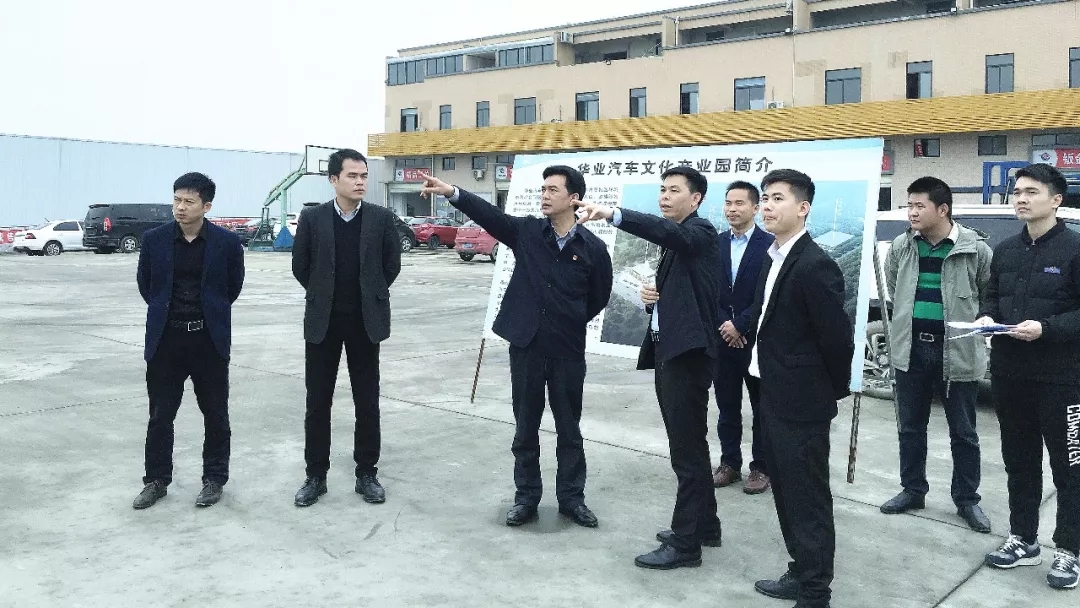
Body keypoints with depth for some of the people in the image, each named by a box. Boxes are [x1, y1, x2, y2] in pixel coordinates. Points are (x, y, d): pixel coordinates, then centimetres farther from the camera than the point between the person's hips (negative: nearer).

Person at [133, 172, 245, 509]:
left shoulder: (227, 242, -6)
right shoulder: (154, 239, -2)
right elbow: (146, 285, 12)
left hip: (210, 339, -1)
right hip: (165, 338, 1)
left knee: (215, 414, 8)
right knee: (160, 414, 9)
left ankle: (215, 478, 23)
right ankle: (156, 479, 24)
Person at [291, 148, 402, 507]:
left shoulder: (381, 218, -1)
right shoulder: (312, 218, -2)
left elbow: (392, 264, 7)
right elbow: (300, 266, 6)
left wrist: (370, 295, 9)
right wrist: (323, 295, 10)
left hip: (365, 322, 0)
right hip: (322, 322, 0)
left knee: (367, 402, 6)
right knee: (317, 402, 6)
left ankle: (366, 473, 18)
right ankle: (316, 475, 18)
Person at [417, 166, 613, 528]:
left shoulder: (592, 247, -3)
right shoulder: (526, 232, 0)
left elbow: (599, 296, 9)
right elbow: (488, 214, -13)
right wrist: (451, 192, -27)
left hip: (568, 349, -1)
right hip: (526, 344, 1)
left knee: (569, 428, 10)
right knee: (526, 427, 10)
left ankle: (571, 497, 24)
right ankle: (526, 497, 23)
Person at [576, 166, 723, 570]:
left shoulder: (700, 232, -9)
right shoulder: (673, 240, 19)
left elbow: (667, 231, -32)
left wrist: (612, 214, -43)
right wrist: (654, 298, 1)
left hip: (688, 352, -10)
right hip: (667, 348, 10)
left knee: (686, 449, -5)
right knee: (689, 445, 17)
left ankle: (685, 543, 3)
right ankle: (703, 525, 29)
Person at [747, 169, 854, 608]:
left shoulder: (815, 265, -20)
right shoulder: (774, 259, 10)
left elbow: (838, 336, -19)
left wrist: (833, 389, -5)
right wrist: (771, 384, 12)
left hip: (801, 401, -9)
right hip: (776, 397, 10)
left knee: (807, 498, 2)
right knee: (786, 492, 19)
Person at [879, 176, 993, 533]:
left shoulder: (975, 249, -11)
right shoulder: (901, 246, 1)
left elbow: (992, 296, 1)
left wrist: (973, 327, 2)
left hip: (957, 351, -4)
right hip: (910, 349, 4)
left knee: (963, 432, 9)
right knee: (910, 427, 14)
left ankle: (967, 500, 24)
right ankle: (913, 490, 29)